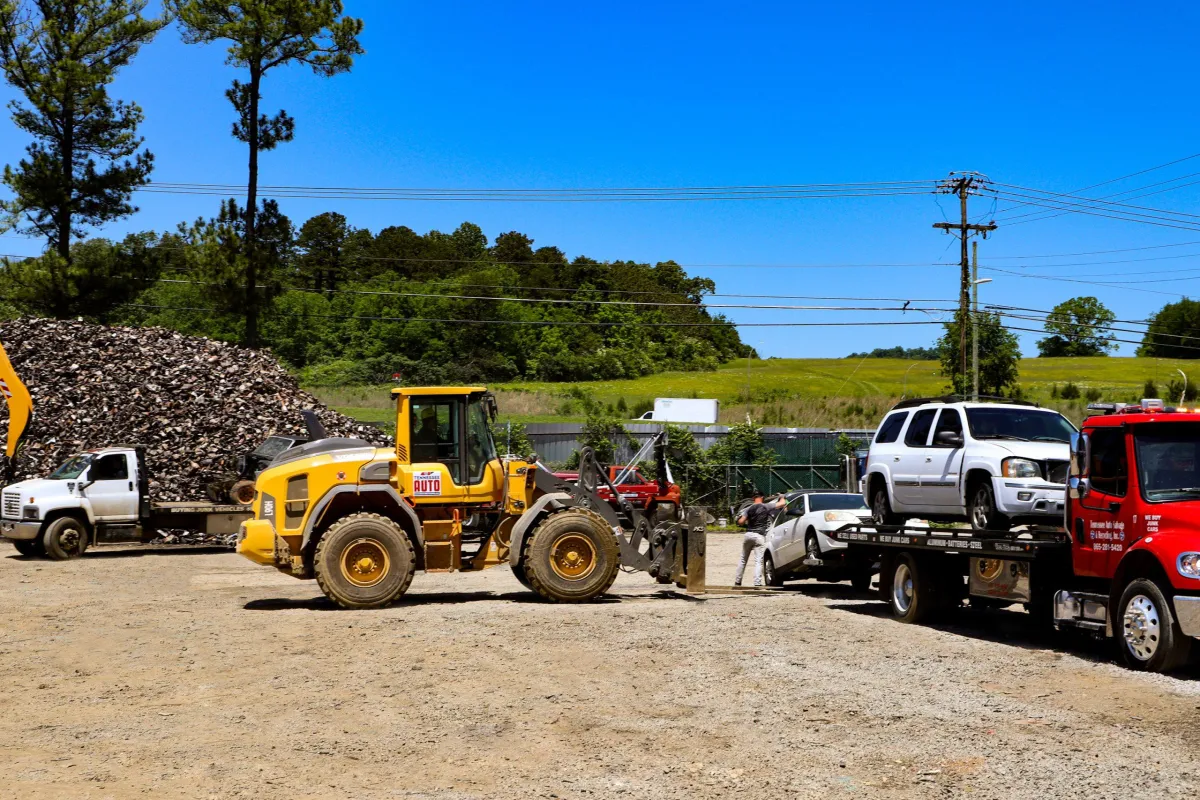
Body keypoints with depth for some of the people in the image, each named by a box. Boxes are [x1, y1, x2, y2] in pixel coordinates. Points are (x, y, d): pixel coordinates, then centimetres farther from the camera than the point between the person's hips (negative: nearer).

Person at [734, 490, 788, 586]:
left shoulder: (749, 509, 6)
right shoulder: (766, 507, -2)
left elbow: (740, 521, 1)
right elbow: (782, 503, -1)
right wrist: (782, 497, 20)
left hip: (748, 535, 3)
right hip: (759, 536, -3)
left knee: (743, 559, 16)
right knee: (758, 561, -6)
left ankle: (737, 581, 19)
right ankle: (757, 583, -17)